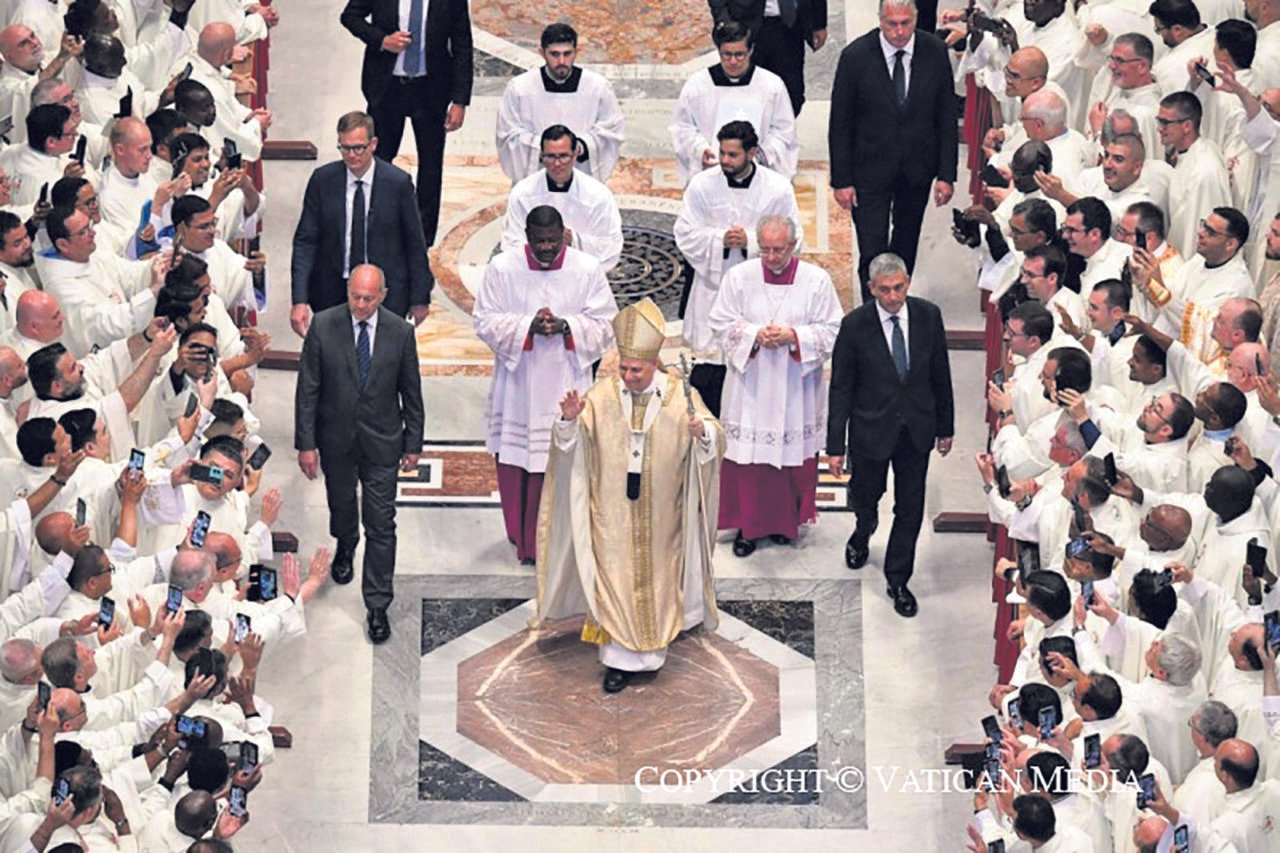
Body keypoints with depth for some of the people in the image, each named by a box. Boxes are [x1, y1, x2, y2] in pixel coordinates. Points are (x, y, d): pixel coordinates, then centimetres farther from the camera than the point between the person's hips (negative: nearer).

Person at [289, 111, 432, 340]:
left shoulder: (398, 183, -5)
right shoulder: (322, 180, -2)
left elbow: (415, 244, 2)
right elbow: (305, 241, -2)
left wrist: (419, 299, 4)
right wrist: (300, 300, -12)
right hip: (333, 294, 1)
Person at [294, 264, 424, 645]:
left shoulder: (400, 333, -10)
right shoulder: (323, 327, -12)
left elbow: (411, 393, 0)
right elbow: (307, 390, -8)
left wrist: (413, 443, 3)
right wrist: (306, 443, -9)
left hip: (381, 442, -1)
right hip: (335, 439, 1)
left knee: (381, 525, -3)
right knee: (341, 503, 25)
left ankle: (378, 606, 6)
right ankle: (345, 549, 58)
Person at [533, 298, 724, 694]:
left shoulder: (680, 394, -6)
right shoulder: (603, 393, -4)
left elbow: (714, 441, -13)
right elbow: (570, 440, -7)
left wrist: (702, 431, -36)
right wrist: (570, 419, -29)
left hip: (660, 509, 0)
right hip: (613, 508, 0)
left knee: (656, 574, 11)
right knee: (615, 576, -1)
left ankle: (653, 647, 28)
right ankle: (620, 656, 6)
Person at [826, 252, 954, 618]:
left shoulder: (928, 316, -9)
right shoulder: (855, 325, -17)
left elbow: (940, 375, 2)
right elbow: (841, 388, -11)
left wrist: (945, 427, 7)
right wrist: (836, 445, -11)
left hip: (917, 428, 2)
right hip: (871, 429, -2)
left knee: (910, 508, 9)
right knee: (866, 494, 19)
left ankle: (898, 580, 26)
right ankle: (863, 533, 55)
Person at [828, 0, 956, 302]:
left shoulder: (935, 53, -8)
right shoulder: (856, 56, -14)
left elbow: (947, 117, -1)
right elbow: (839, 124, -8)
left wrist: (947, 174, -4)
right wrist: (841, 180, -9)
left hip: (917, 169, 3)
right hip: (871, 168, -3)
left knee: (906, 244, 19)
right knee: (872, 252, -6)